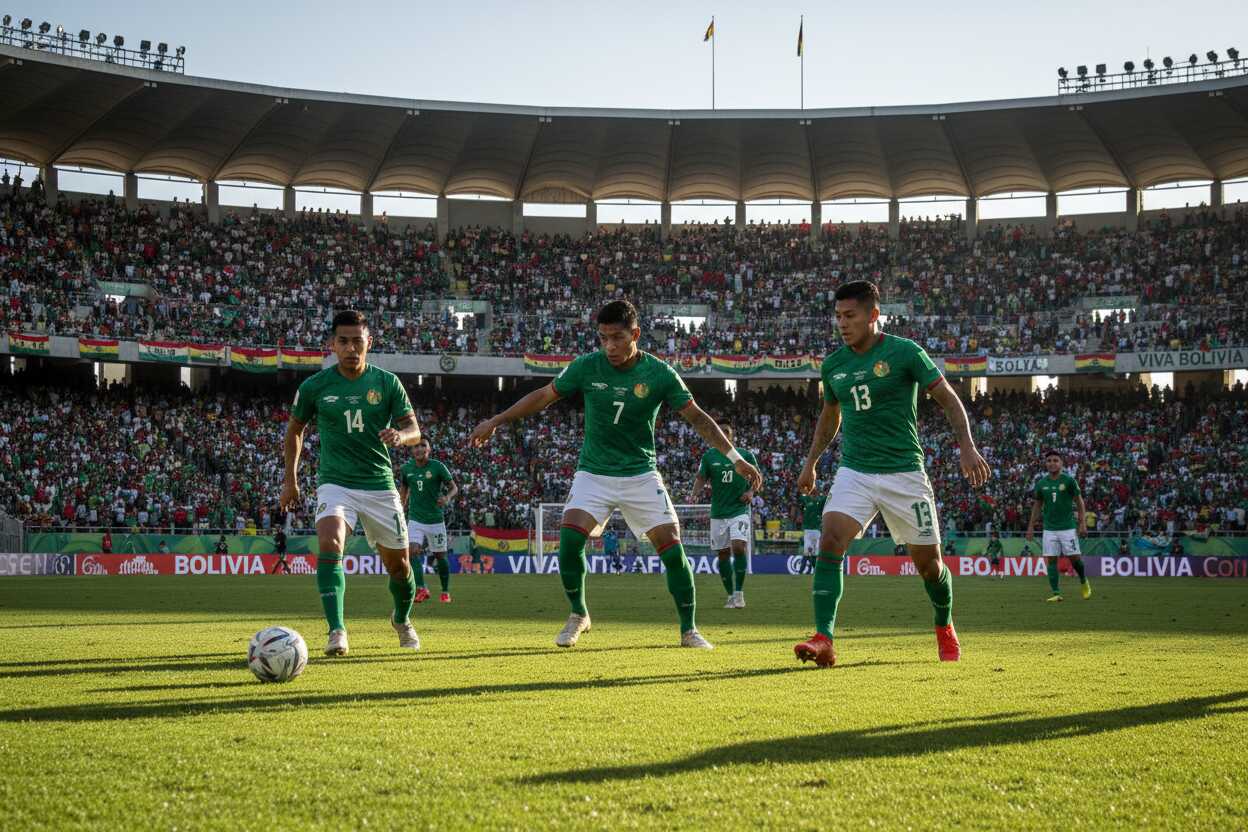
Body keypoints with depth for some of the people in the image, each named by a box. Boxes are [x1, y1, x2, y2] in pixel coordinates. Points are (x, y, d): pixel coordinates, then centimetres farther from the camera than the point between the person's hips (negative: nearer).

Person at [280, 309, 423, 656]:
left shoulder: (387, 382, 0)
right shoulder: (314, 386, -1)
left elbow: (414, 430, -1)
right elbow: (295, 428, 15)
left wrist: (400, 435, -25)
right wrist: (291, 479, 14)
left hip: (380, 484, 1)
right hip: (335, 482, -1)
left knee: (398, 563, 9)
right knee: (329, 545, -29)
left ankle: (402, 620, 39)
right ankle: (337, 631, -29)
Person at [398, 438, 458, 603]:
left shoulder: (438, 467, -9)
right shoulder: (406, 468, 0)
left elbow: (454, 487, -3)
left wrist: (447, 497, -24)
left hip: (436, 519, -2)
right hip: (415, 519, 2)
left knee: (440, 556, 6)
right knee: (411, 551, -19)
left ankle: (445, 591, 23)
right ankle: (421, 589, -16)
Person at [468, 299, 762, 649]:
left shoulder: (660, 374, -10)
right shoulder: (586, 366, -8)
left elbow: (697, 416, -5)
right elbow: (544, 396, 4)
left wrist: (736, 458, -11)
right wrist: (495, 422, 5)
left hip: (641, 474, 0)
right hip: (593, 473, 0)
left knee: (673, 550, -9)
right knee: (570, 537, -20)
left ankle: (689, 630, 8)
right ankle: (578, 615, 4)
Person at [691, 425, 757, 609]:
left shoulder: (745, 454, 3)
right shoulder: (709, 456, 5)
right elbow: (701, 478, 5)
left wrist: (751, 491, -5)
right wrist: (695, 493, -14)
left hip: (740, 509, -2)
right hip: (718, 512, 2)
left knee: (738, 547, -19)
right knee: (723, 553, 3)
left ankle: (739, 593, -10)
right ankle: (731, 595, 14)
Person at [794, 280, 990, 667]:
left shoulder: (904, 352, -8)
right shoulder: (832, 365, 6)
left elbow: (948, 399, -4)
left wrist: (967, 446, -15)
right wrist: (810, 463, 23)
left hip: (904, 472, -3)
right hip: (854, 471, 3)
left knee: (927, 560, 7)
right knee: (830, 542, -19)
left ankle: (945, 626, 36)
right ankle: (823, 640, -23)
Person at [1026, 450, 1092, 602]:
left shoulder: (1069, 480, -4)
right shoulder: (1041, 483, 5)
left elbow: (1079, 501, 1)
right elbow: (1037, 505, 15)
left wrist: (1082, 524, -4)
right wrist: (1031, 527, 12)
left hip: (1068, 527, -3)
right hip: (1049, 528, 3)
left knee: (1073, 557, -3)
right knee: (1051, 560, -2)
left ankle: (1084, 582, 26)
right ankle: (1056, 594, 2)